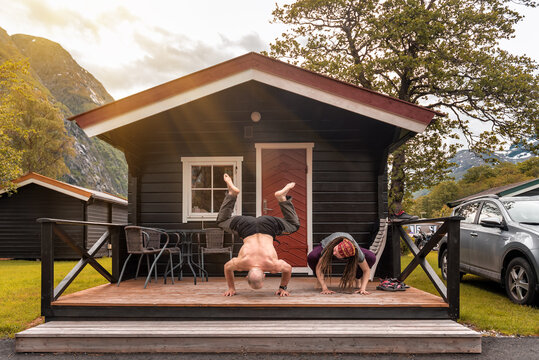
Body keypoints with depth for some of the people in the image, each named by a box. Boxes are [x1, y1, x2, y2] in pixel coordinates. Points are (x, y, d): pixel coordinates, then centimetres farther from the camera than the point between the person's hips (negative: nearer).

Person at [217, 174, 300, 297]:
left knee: (294, 225, 27)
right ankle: (232, 192, 26)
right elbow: (227, 268, -7)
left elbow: (288, 269, -9)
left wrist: (283, 287, -2)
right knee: (222, 221, 29)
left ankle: (282, 196, 23)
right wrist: (231, 288, -1)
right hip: (246, 226, 0)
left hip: (268, 224, 0)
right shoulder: (242, 262, -30)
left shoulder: (272, 264, -31)